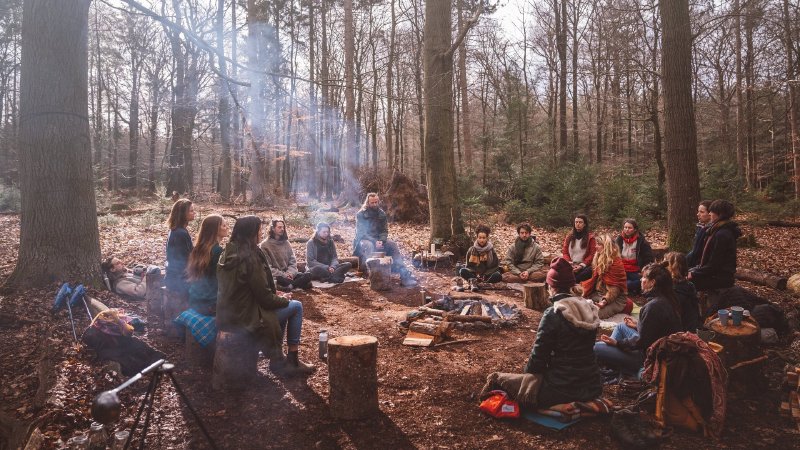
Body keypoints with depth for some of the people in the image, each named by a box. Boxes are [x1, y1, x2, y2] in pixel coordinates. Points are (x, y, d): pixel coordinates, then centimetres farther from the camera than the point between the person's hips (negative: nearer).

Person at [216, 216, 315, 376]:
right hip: (245, 318, -9)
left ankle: (278, 360, 25)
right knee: (296, 307, 5)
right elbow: (265, 298, -20)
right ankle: (292, 360, 15)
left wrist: (277, 296, 13)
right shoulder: (250, 257, -22)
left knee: (281, 306, 24)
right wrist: (284, 299, 1)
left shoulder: (227, 253, 4)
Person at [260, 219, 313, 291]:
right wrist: (283, 275, -17)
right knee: (281, 279, -41)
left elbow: (293, 262, 11)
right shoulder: (265, 245, -2)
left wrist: (290, 273, -10)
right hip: (276, 276, -5)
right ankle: (300, 283, -26)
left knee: (308, 275, -21)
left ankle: (289, 286, -36)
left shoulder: (286, 243, 15)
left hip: (288, 275, 5)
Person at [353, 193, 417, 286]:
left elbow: (385, 230, 6)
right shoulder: (361, 214, -7)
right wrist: (374, 242, -24)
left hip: (378, 240, 4)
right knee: (368, 245, -39)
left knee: (393, 245, -20)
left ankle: (404, 274, -28)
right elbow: (361, 233, -13)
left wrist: (381, 241, -16)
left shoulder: (381, 214, 7)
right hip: (364, 240, -4)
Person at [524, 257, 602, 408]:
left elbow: (539, 355, -15)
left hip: (563, 388, -7)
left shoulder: (552, 314, -19)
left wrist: (528, 373, 5)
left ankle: (564, 407, 9)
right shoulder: (589, 309, 1)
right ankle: (585, 404, 18)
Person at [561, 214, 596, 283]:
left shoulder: (590, 237, 6)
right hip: (570, 267, 1)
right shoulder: (569, 237, 16)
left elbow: (592, 254, 0)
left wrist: (582, 265, -13)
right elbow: (564, 252, 13)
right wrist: (569, 263, -6)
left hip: (584, 267, -1)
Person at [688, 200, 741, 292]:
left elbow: (713, 265, -21)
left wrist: (694, 274, -13)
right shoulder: (718, 230, 10)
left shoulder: (722, 235, -21)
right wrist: (695, 270, 9)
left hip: (719, 279, -10)